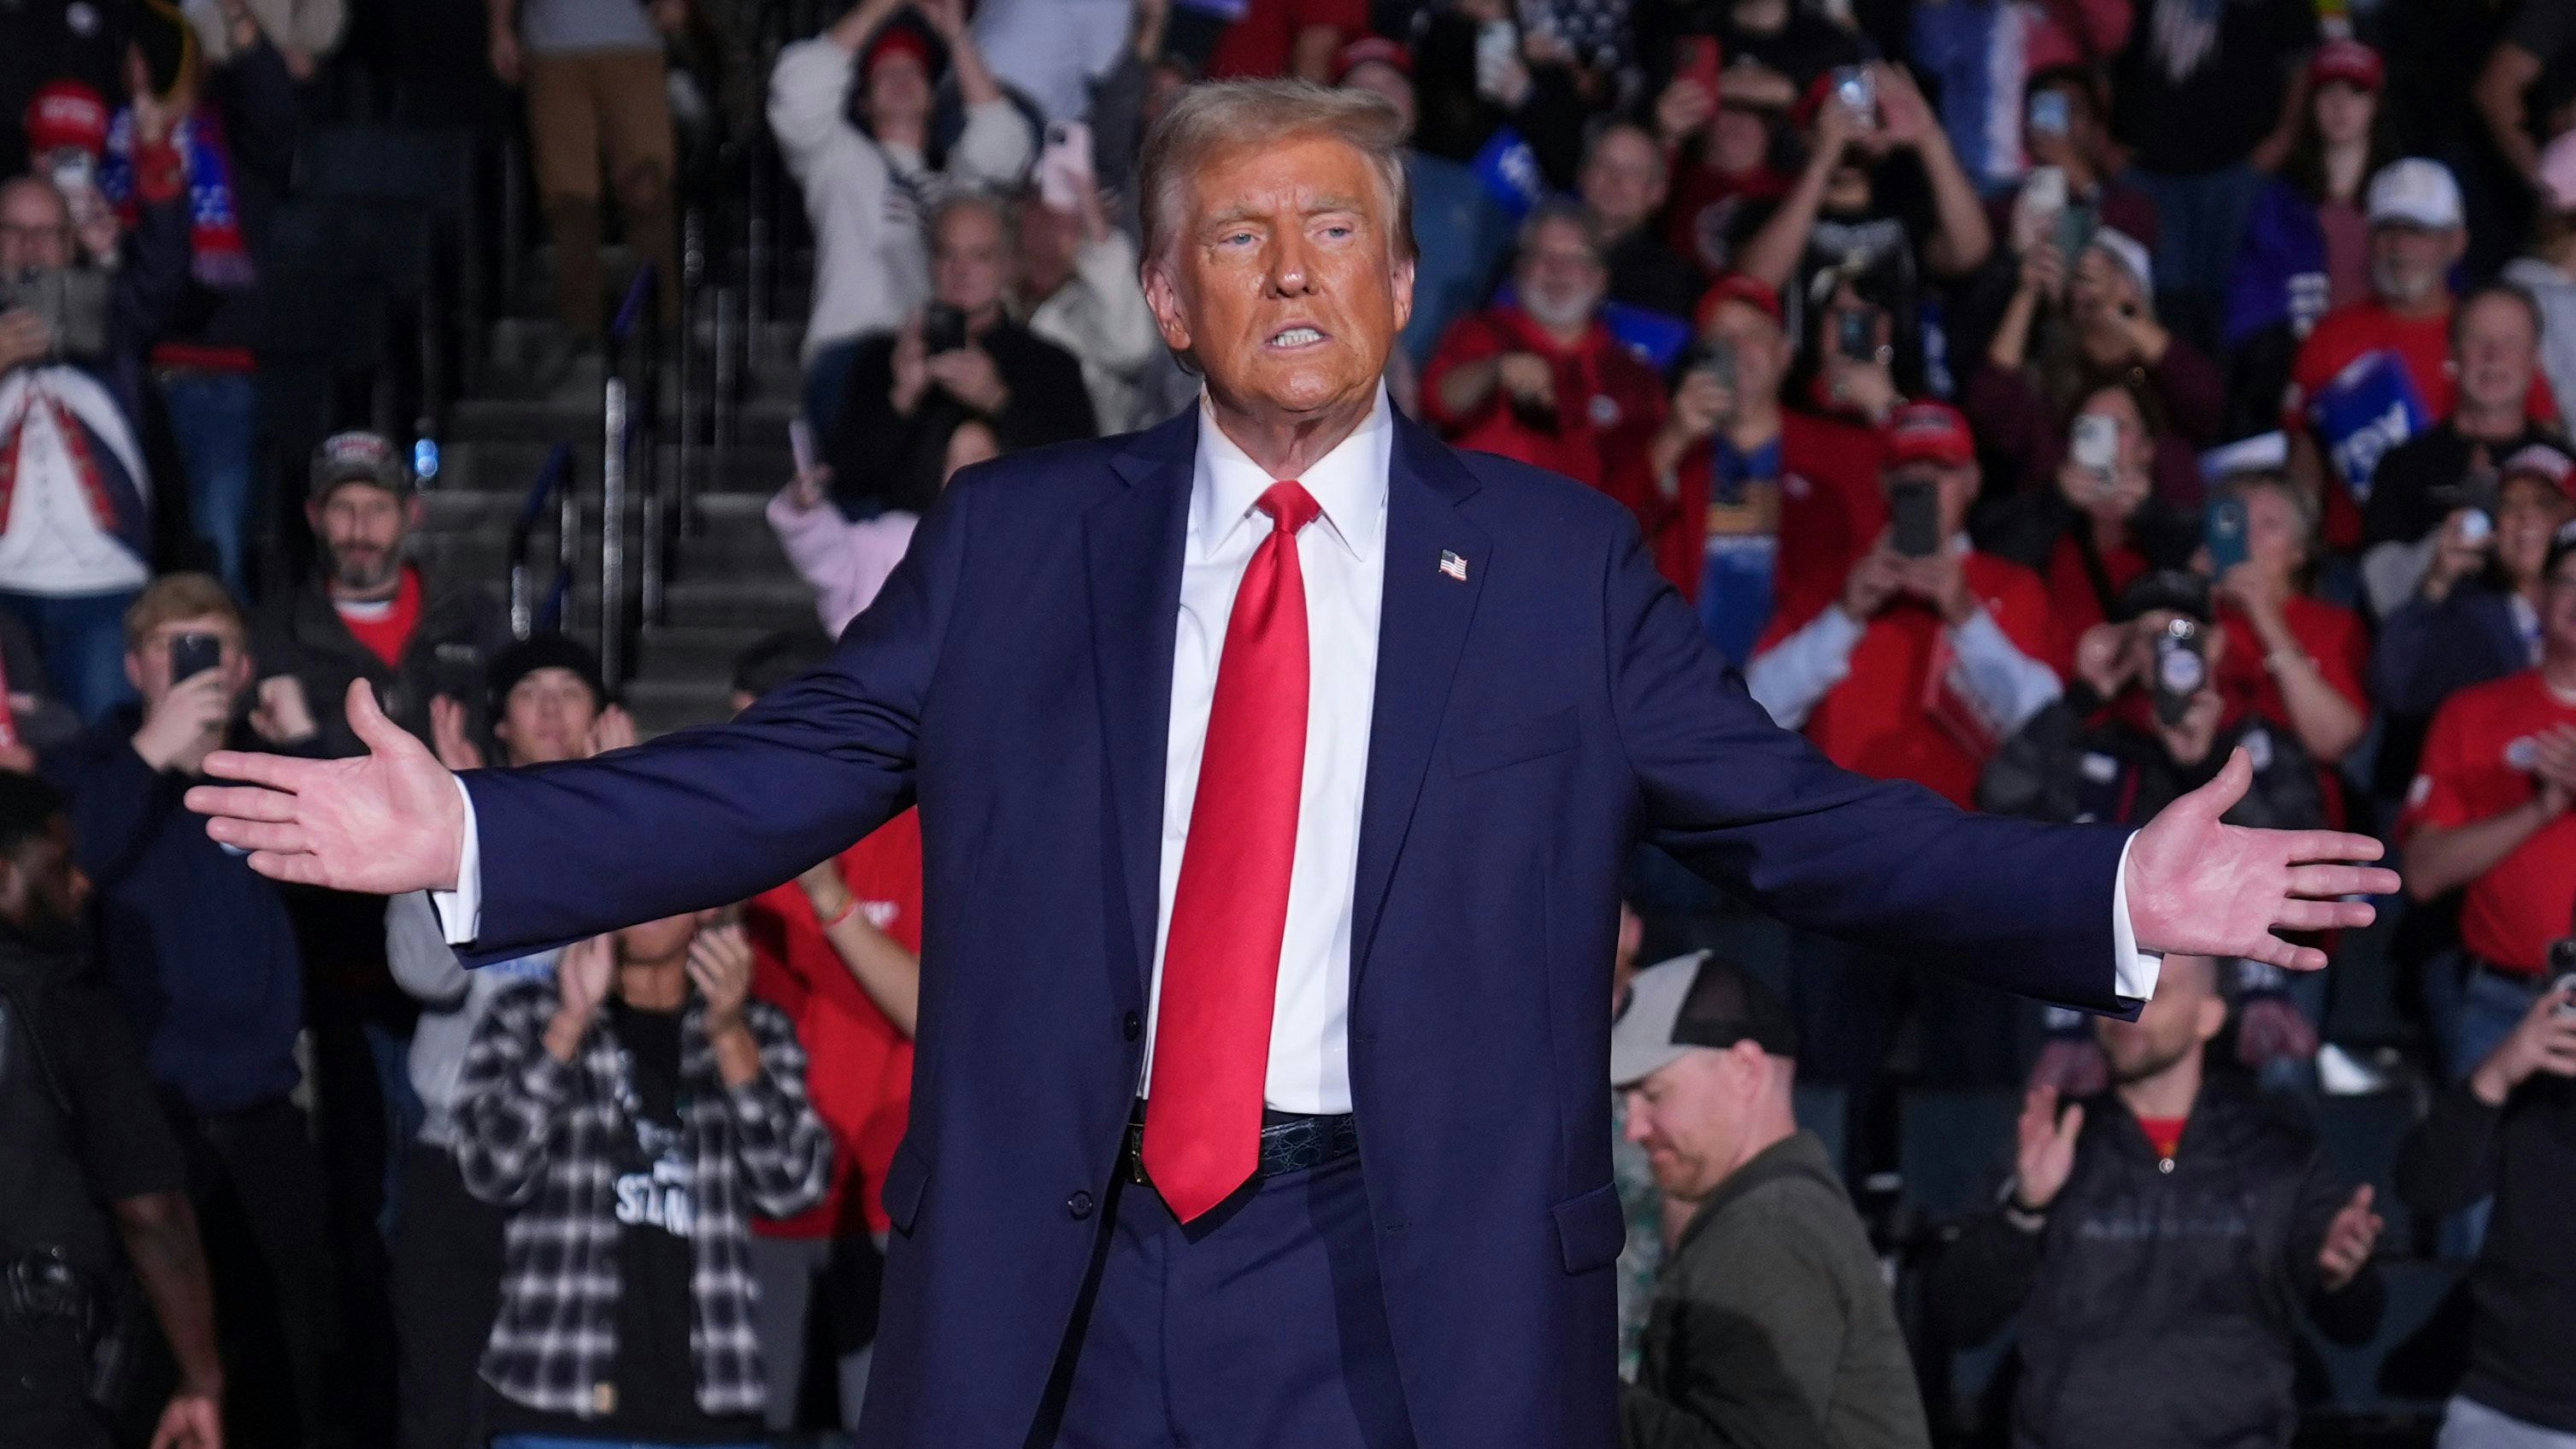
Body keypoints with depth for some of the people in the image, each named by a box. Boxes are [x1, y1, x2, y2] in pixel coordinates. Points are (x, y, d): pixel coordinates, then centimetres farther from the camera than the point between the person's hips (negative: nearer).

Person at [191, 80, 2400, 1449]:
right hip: (1063, 1264, 1)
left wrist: (2116, 897, -8)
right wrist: (469, 834, -7)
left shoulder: (1558, 565, 6)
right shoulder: (1014, 545, 8)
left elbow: (1797, 817, 3)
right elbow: (783, 777, 4)